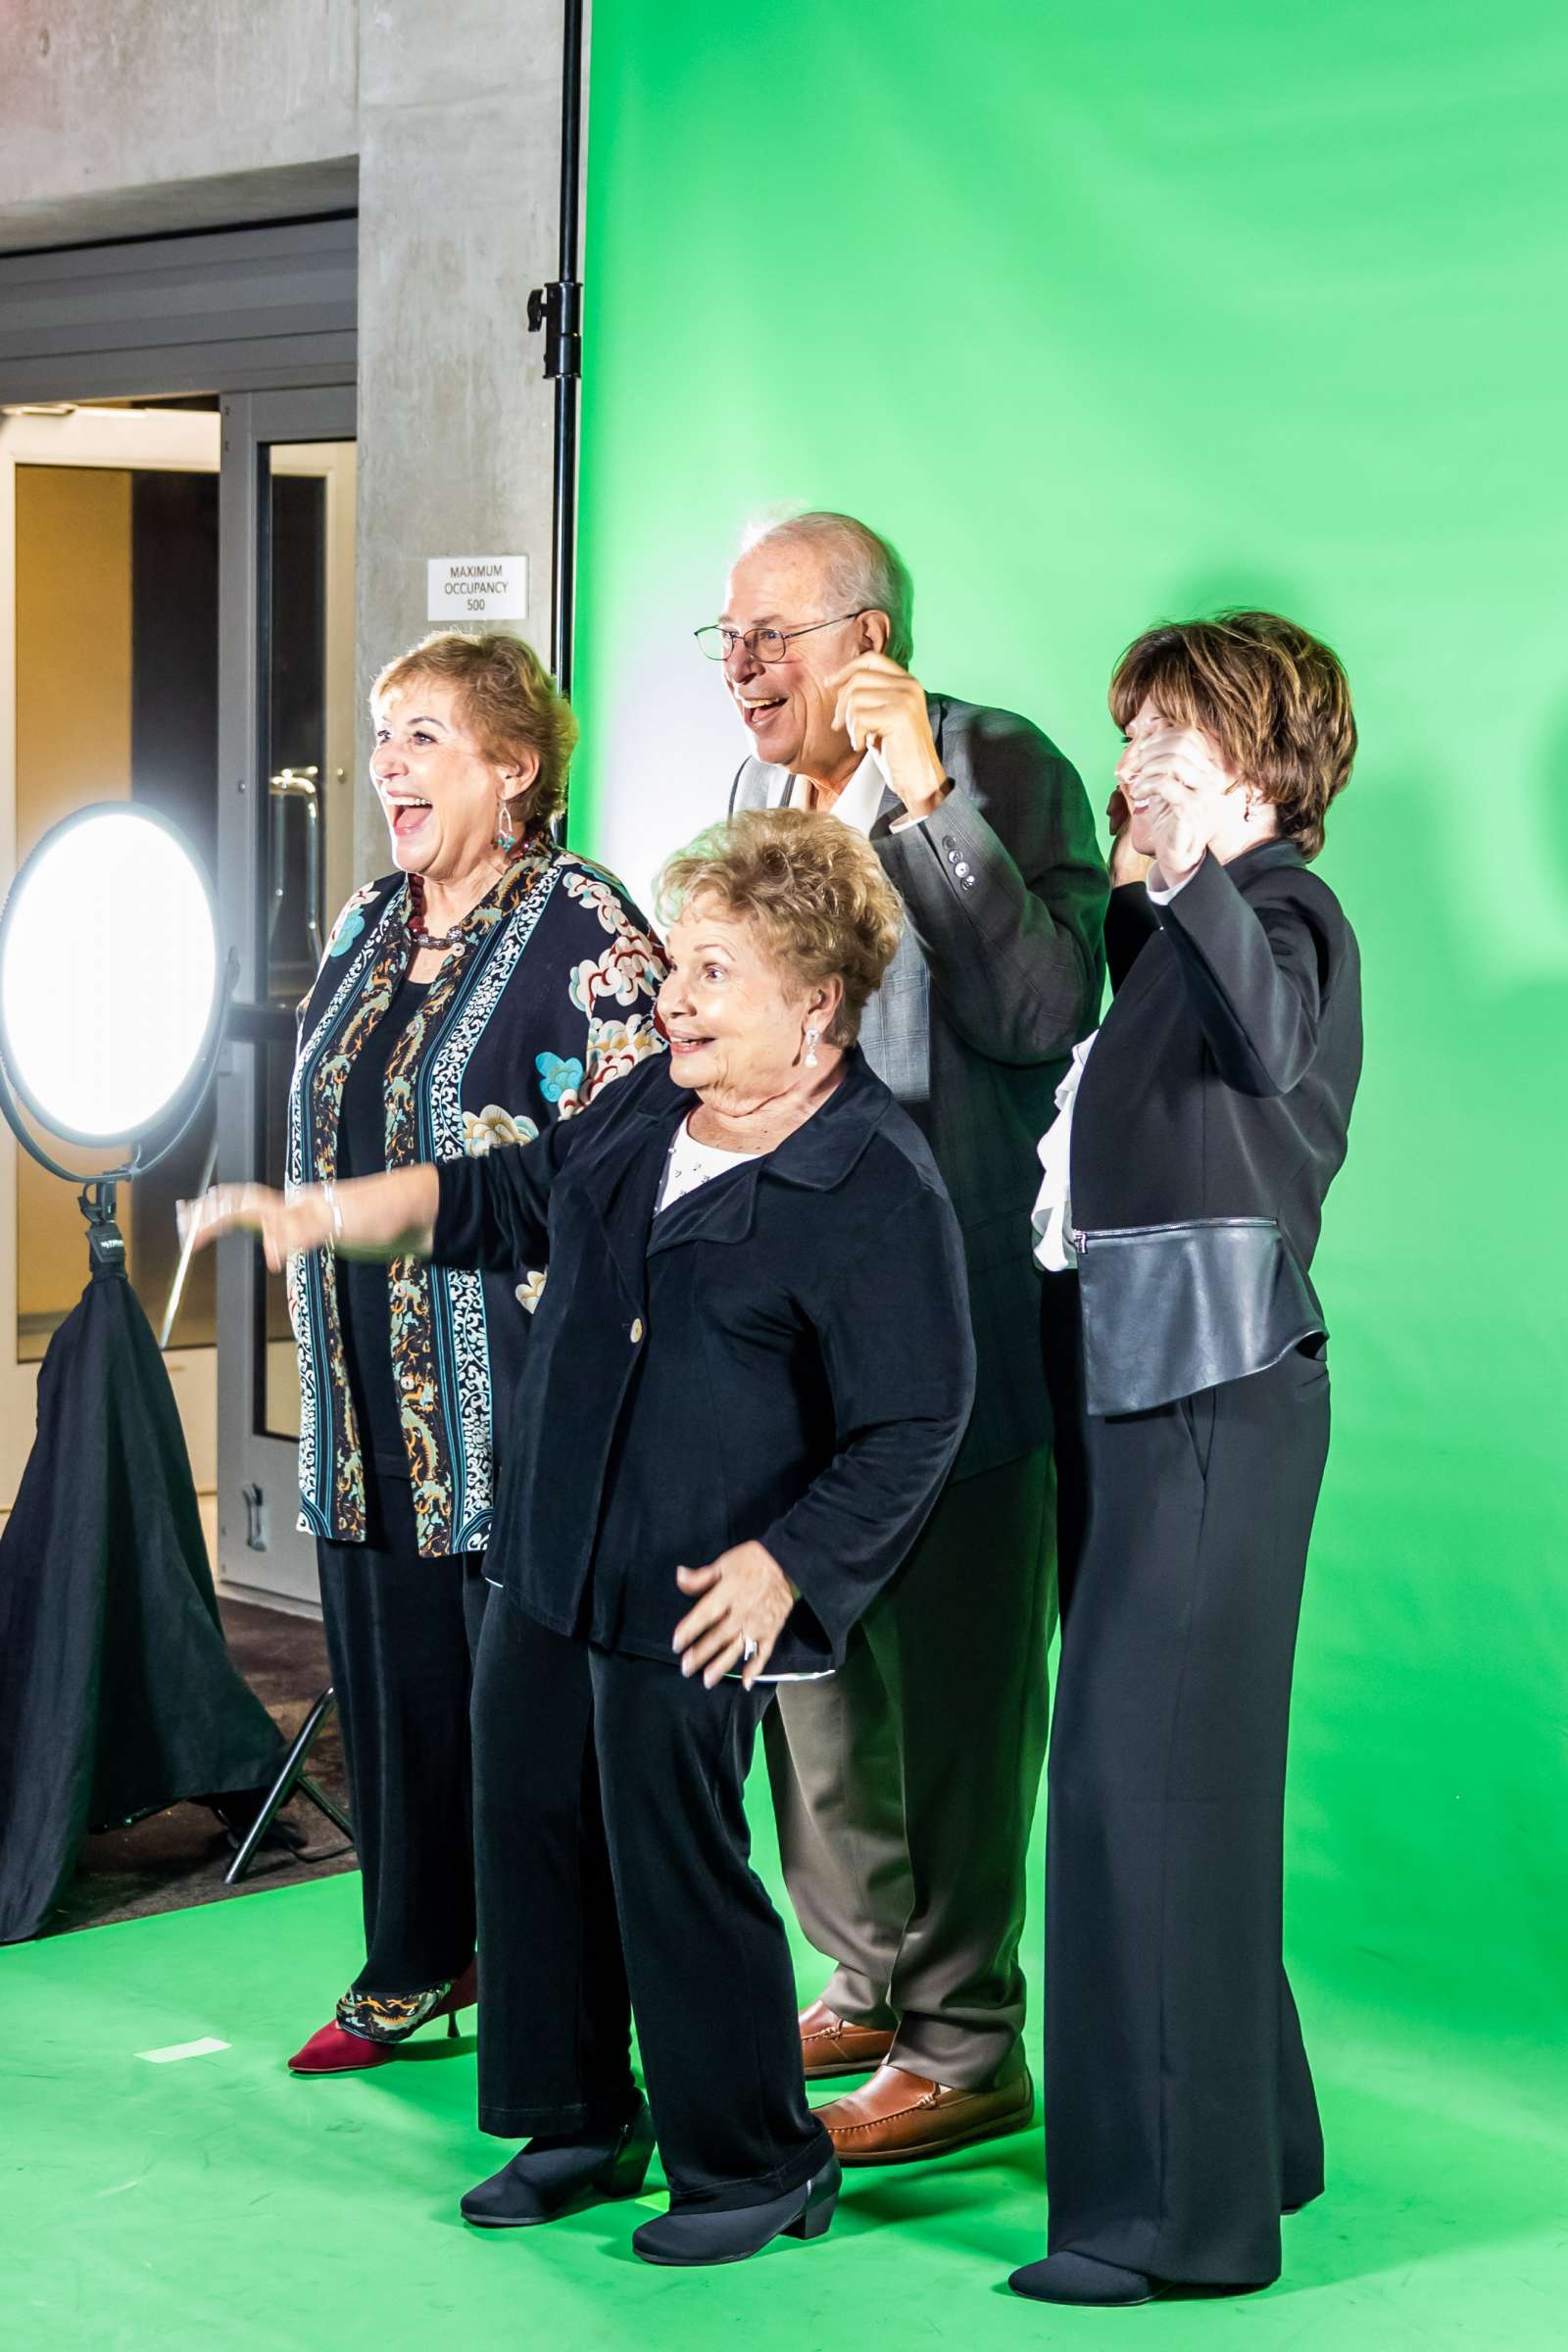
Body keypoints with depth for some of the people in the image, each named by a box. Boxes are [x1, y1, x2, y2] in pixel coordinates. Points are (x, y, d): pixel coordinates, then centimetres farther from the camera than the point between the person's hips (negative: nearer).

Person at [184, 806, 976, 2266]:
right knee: (530, 1820, 15)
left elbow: (915, 1426, -17)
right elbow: (505, 1202, 23)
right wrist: (319, 1214, 19)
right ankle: (575, 2121, 34)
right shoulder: (649, 1109, 8)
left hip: (696, 1599, -8)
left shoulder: (879, 1190, -17)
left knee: (674, 1870, -2)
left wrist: (785, 1562, -22)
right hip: (547, 1558, 9)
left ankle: (755, 2167, 18)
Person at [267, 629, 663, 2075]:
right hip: (373, 1384, 7)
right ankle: (411, 1972, 24)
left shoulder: (580, 925, -10)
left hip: (512, 1387, -7)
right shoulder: (367, 928, 15)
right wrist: (320, 1312, 18)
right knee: (391, 1667, 12)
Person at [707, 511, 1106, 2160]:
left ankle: (964, 2043, 8)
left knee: (948, 1667, -3)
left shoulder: (1003, 771, -10)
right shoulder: (757, 794, 12)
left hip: (956, 1295, -7)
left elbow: (1044, 1014, -24)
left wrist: (924, 798, -25)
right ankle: (868, 1985, 29)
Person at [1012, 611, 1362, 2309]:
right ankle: (1244, 2134, 26)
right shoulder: (1178, 922, 17)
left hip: (1213, 1389, -10)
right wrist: (1131, 889, 21)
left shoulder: (1281, 909, -11)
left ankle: (1174, 2203, -3)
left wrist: (1196, 872, -43)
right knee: (1179, 1767, 14)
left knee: (1137, 1767, -9)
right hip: (1138, 1381, 10)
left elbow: (1273, 1041, -33)